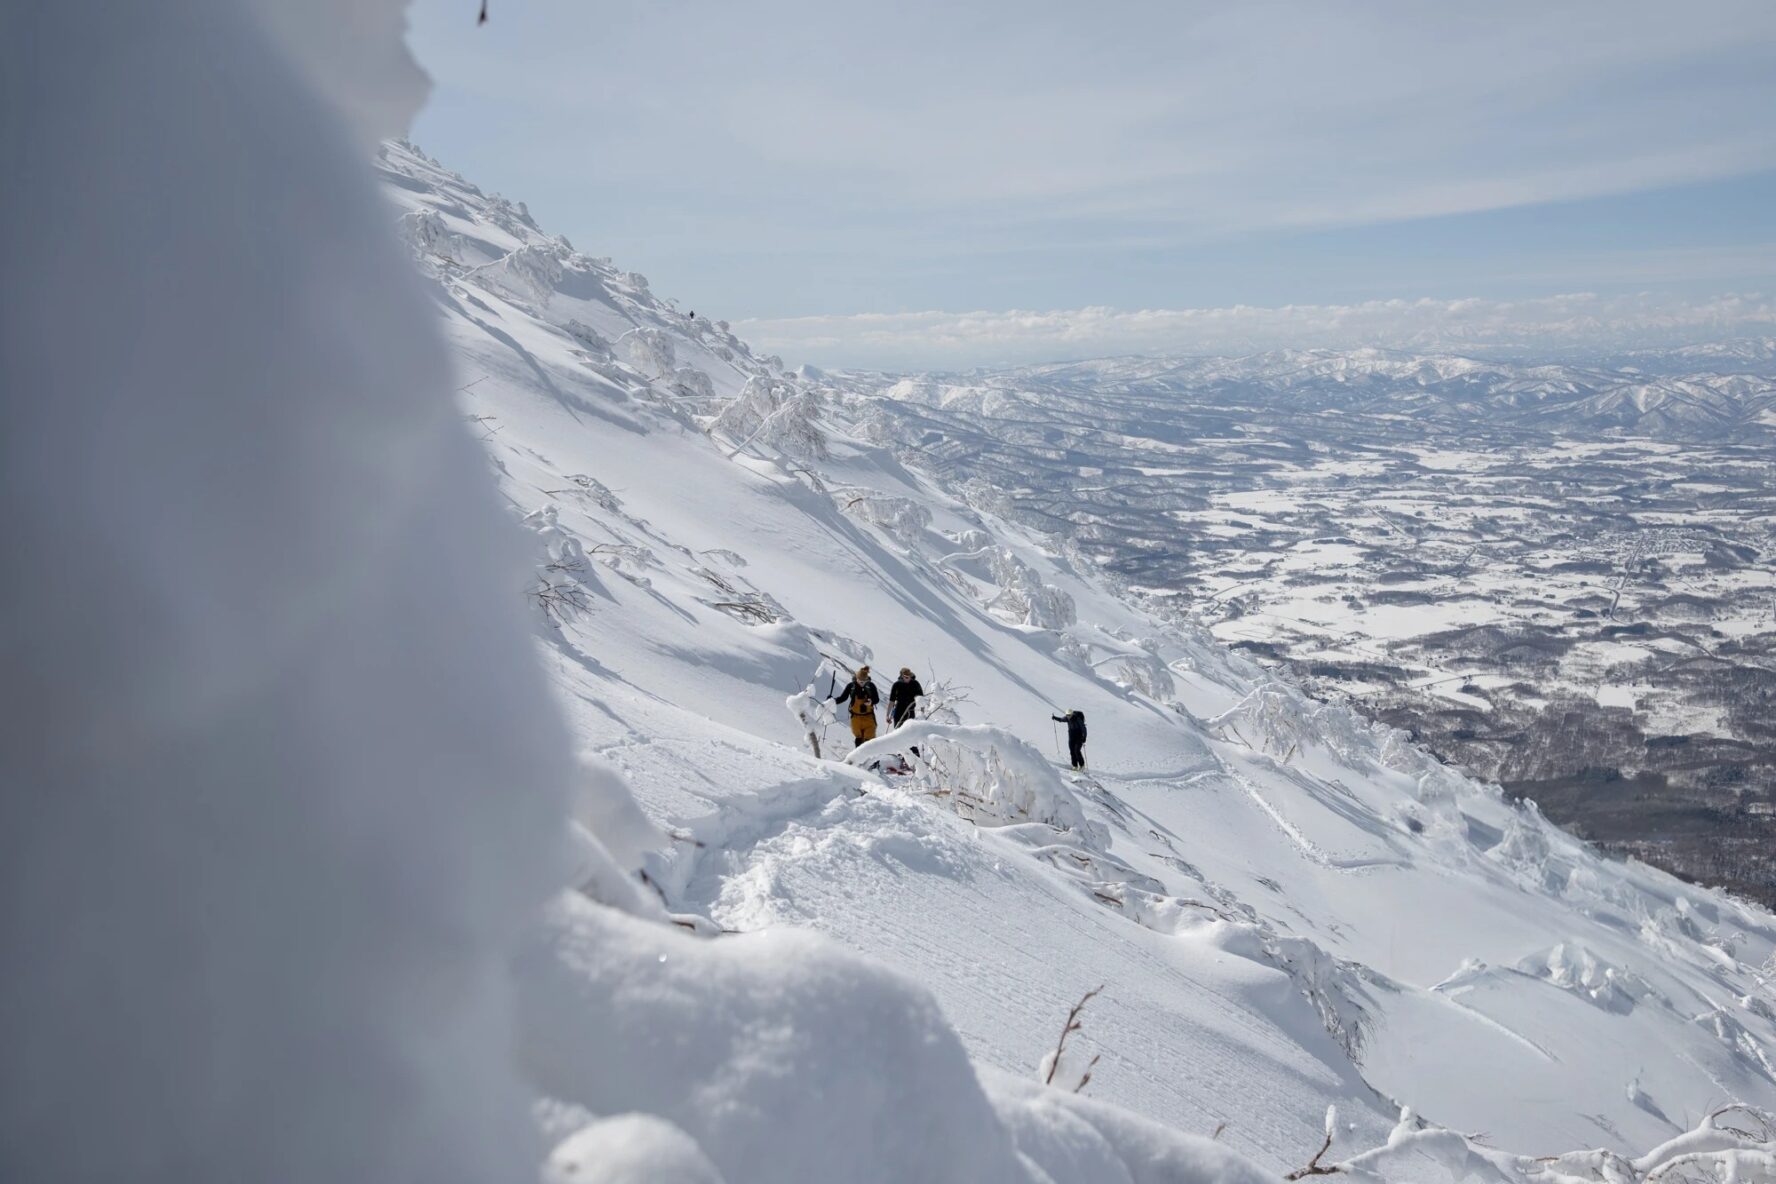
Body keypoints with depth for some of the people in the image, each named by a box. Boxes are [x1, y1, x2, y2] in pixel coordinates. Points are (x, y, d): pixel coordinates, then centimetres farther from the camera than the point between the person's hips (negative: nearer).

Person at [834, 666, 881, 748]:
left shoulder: (871, 686, -6)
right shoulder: (851, 686, -4)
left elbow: (877, 699, -2)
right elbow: (843, 697, 4)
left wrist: (871, 701, -24)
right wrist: (833, 700, -13)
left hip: (868, 716, -1)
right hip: (856, 716, 1)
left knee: (869, 738, -4)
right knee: (858, 737, 7)